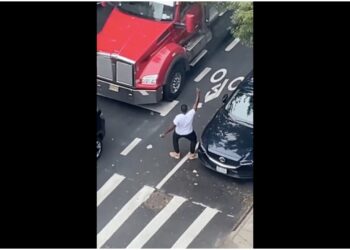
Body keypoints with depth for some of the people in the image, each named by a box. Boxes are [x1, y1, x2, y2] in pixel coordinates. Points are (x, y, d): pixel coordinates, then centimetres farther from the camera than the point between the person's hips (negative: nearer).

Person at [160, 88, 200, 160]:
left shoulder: (178, 117, -35)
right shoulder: (191, 114, -31)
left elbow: (173, 127, -31)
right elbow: (196, 104, -22)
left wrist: (165, 133, -22)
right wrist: (198, 94, -13)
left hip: (179, 133, -1)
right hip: (189, 132, 1)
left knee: (175, 139, 32)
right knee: (194, 140, 31)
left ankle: (177, 154, 44)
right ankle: (192, 155, 40)